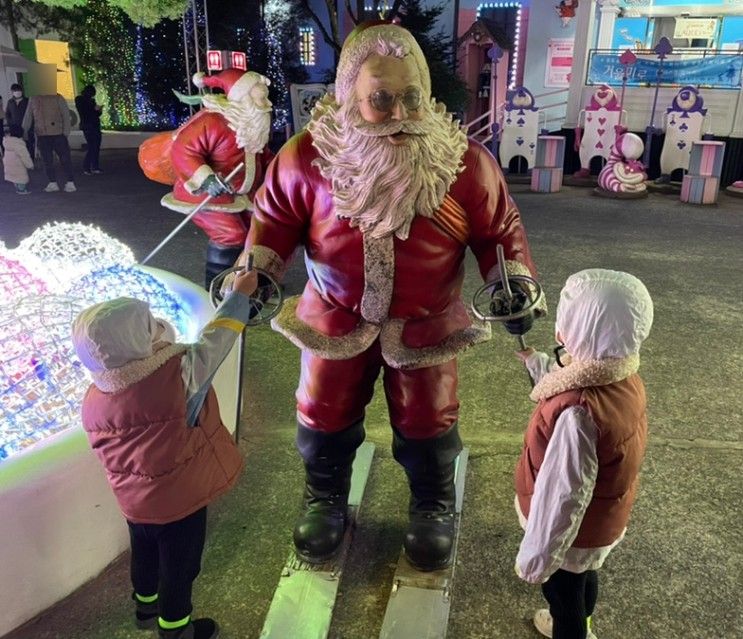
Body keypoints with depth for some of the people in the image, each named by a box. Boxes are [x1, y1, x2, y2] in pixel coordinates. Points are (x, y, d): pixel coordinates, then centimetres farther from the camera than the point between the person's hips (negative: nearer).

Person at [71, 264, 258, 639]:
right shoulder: (179, 376, -32)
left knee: (145, 554, 31)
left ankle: (146, 606, 57)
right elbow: (215, 340, -19)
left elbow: (108, 454, 1)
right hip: (179, 500, -6)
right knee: (179, 565, 19)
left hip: (134, 501, 6)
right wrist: (242, 292, -5)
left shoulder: (93, 401, -13)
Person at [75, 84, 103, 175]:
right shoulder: (80, 101, -2)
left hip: (95, 126, 7)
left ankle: (95, 167, 8)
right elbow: (83, 113, -12)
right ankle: (86, 168, -9)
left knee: (96, 147, 4)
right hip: (87, 126, -7)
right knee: (92, 147, -13)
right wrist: (94, 109, -14)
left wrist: (99, 110, 1)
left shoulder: (91, 101, 16)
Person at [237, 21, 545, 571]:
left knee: (426, 424, 16)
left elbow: (499, 230, -5)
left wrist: (514, 283, -20)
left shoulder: (464, 161, -18)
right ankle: (326, 501, 49)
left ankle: (434, 508, 47)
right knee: (325, 417, 18)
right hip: (336, 317, 1)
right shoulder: (308, 155, -18)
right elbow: (275, 218, -2)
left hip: (426, 322, 0)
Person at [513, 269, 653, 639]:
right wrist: (530, 356, 13)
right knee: (582, 579, 34)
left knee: (561, 592, 21)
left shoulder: (578, 413, -41)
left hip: (573, 534, -8)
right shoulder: (624, 380, -15)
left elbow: (562, 497, -32)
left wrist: (535, 559, -19)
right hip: (602, 522, 8)